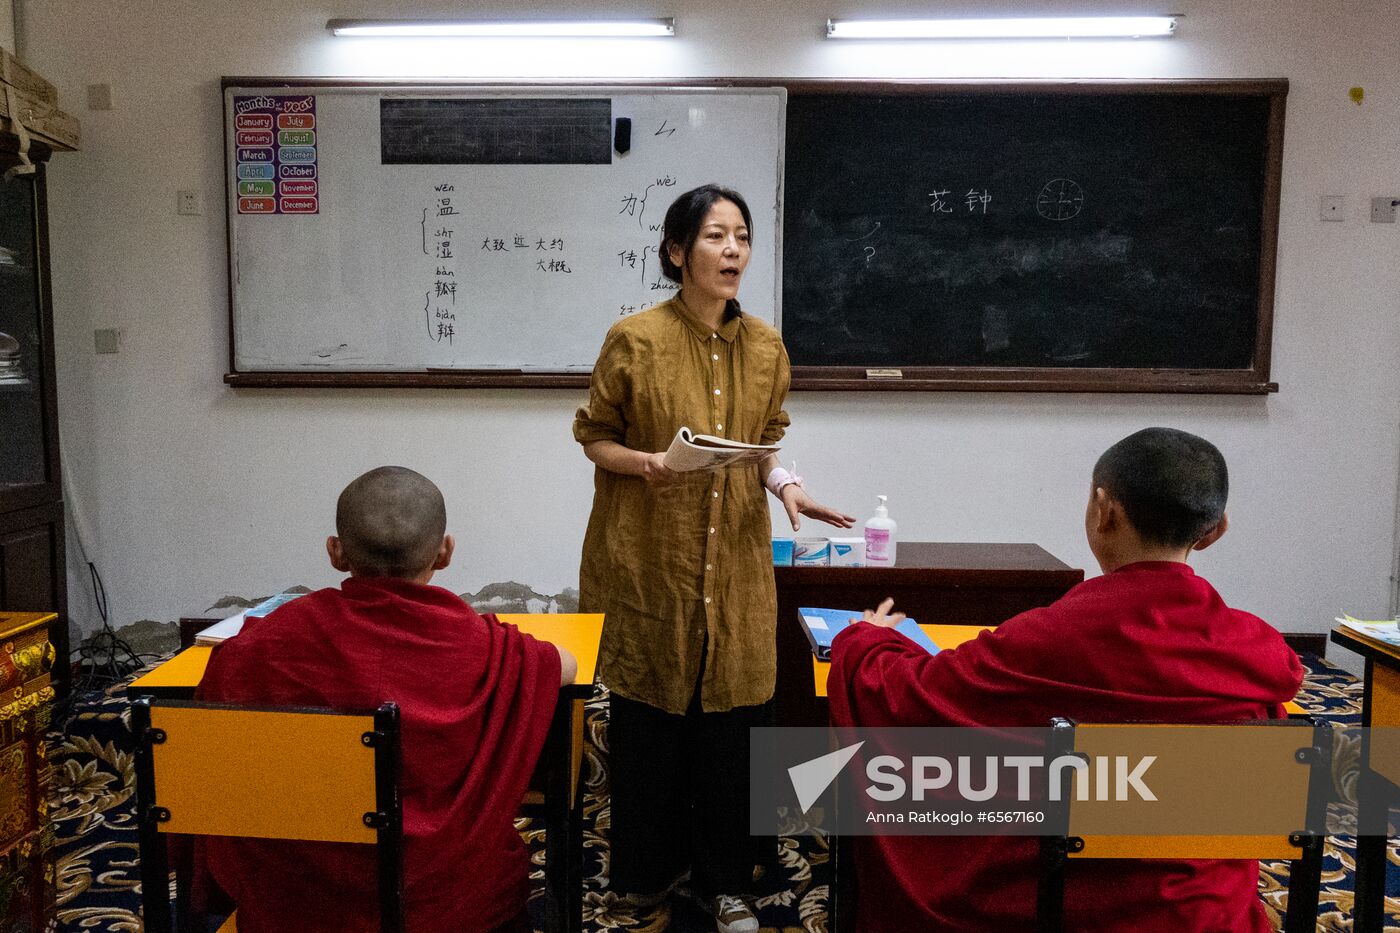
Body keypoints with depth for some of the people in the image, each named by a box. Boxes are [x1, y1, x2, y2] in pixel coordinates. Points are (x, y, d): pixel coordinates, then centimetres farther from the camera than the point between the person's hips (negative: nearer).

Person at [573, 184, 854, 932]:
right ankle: (647, 868, 32)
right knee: (649, 720, 8)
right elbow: (593, 435, 0)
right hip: (648, 561, -3)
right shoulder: (635, 339, -8)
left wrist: (785, 484, -5)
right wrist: (646, 464, -19)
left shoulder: (766, 347, 4)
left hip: (736, 562, 3)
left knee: (732, 719, 7)